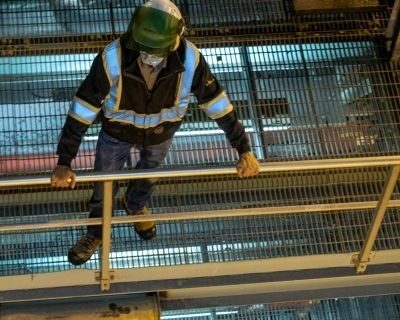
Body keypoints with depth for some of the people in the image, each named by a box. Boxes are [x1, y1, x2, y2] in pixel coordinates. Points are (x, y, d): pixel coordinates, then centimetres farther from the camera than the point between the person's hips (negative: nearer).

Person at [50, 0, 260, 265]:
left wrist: (244, 149, -20)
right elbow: (83, 109, -33)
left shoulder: (190, 59, -35)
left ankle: (135, 205, 66)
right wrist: (64, 161, -33)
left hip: (161, 132, 2)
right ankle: (96, 232, 52)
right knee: (104, 185, 21)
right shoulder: (113, 58, -39)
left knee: (149, 175, 31)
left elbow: (217, 102, -23)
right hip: (118, 130, -1)